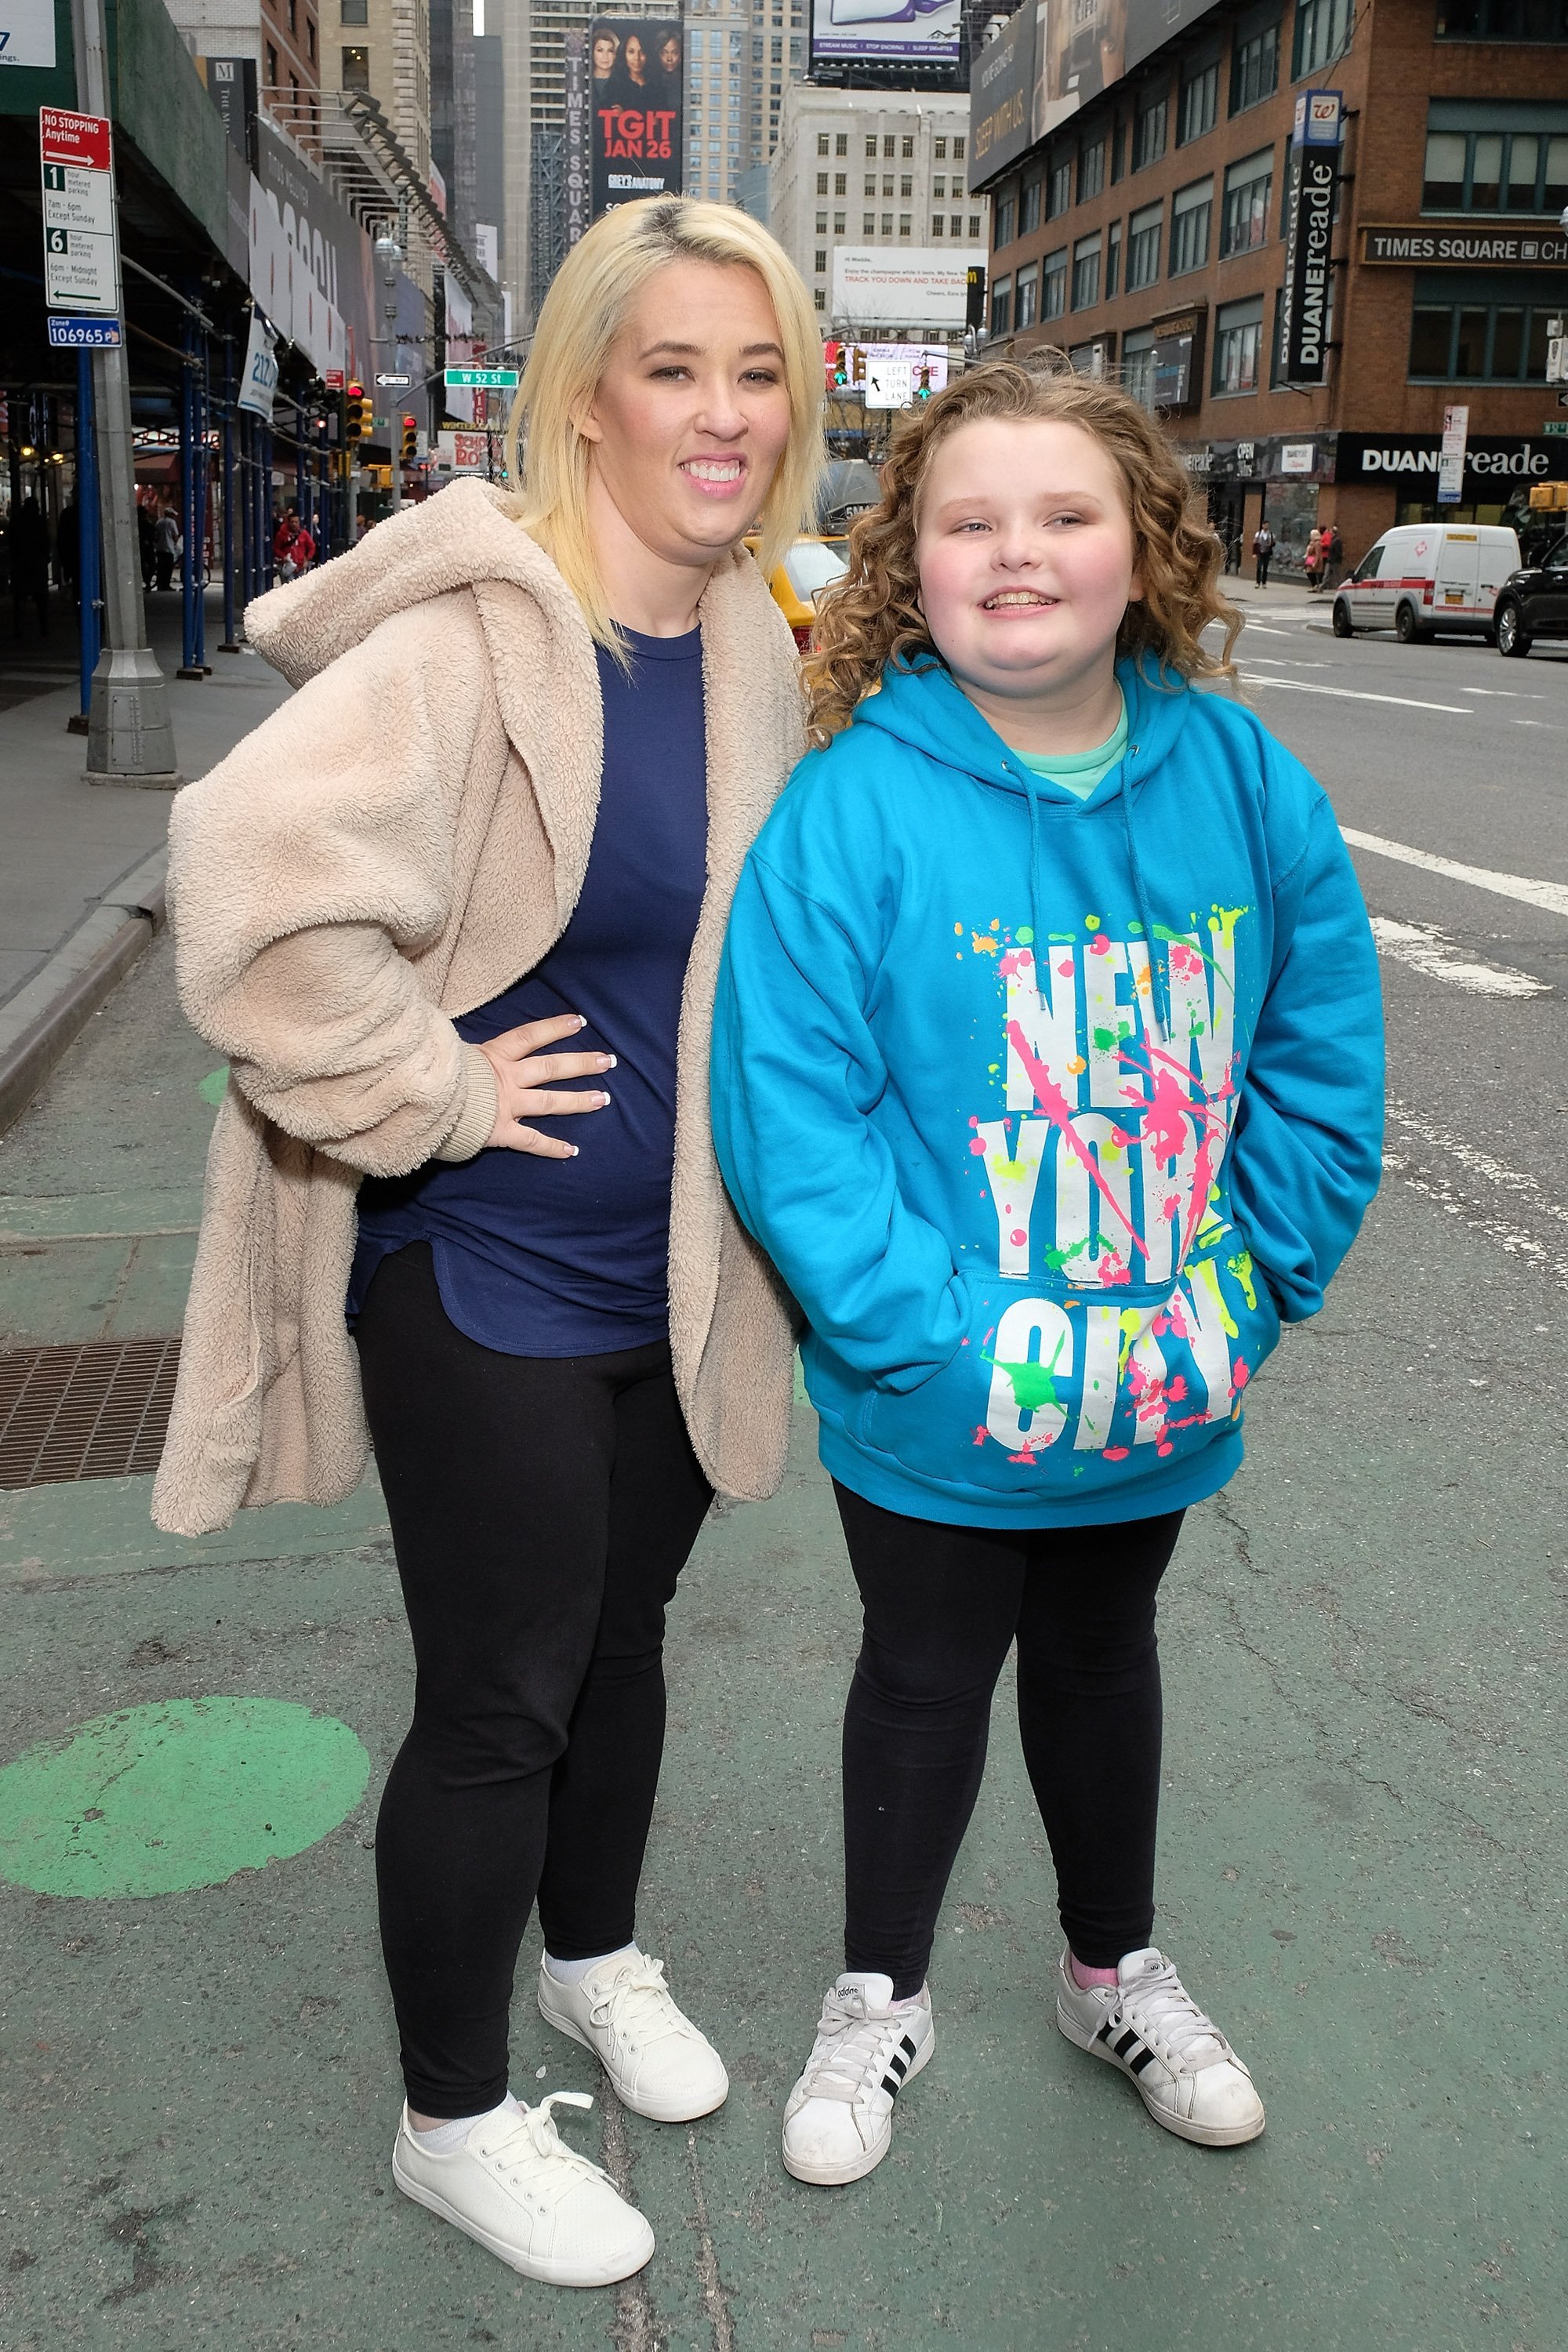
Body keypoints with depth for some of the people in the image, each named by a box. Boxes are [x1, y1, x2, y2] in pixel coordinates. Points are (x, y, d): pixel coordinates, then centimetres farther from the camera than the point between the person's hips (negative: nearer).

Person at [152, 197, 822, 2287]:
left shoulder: (754, 644, 4)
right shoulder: (481, 630, -21)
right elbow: (257, 873, -33)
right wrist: (422, 1092, -22)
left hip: (677, 1269, 7)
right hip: (489, 1279, -7)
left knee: (623, 1630, 23)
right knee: (497, 1702, 7)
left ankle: (597, 1955, 50)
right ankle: (454, 2122, 31)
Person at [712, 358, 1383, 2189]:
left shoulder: (1246, 782, -8)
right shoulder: (850, 807, -20)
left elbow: (1324, 1061, -2)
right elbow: (785, 1112, -21)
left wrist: (1243, 1293, -9)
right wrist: (947, 1343, -24)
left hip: (1162, 1397, 4)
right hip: (933, 1409, -3)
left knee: (1103, 1652, 25)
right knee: (927, 1678, 17)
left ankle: (1115, 1970, 50)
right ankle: (882, 1994, 44)